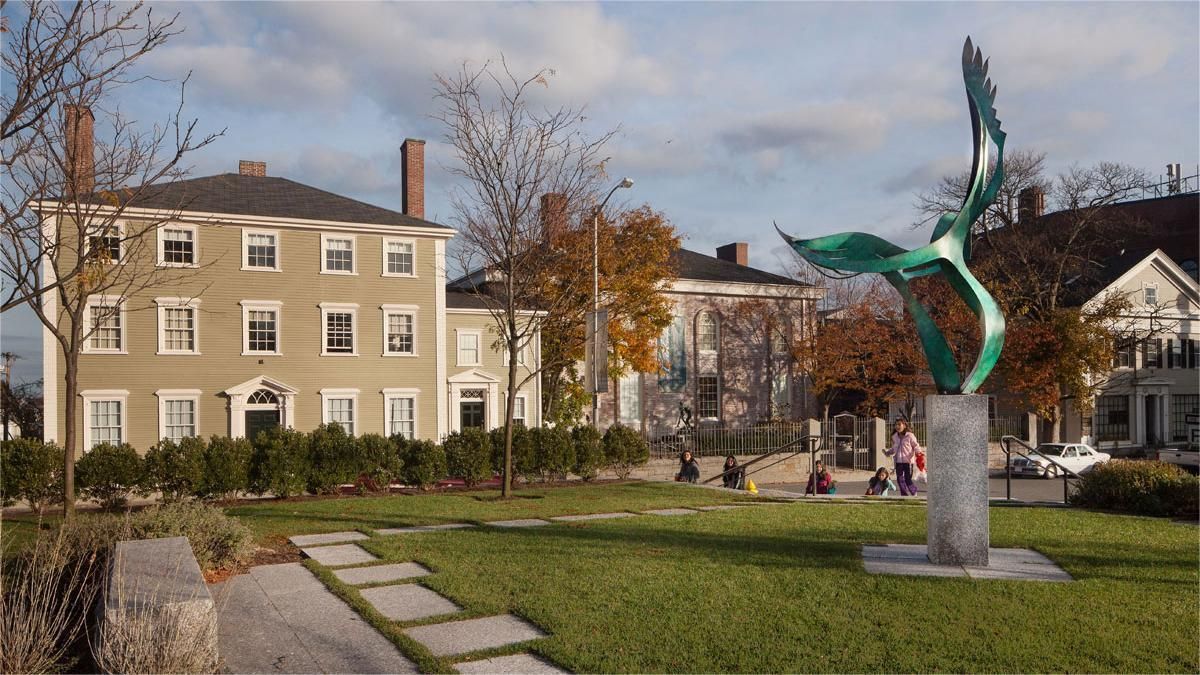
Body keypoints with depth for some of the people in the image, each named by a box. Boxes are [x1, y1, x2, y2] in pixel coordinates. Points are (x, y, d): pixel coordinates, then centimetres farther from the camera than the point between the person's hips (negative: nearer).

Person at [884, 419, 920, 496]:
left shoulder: (910, 436, -7)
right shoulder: (895, 437, 10)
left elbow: (916, 446, -3)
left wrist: (918, 452, -21)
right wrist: (887, 452, 8)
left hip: (908, 461, -5)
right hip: (898, 461, 5)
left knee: (908, 479, -5)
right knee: (900, 479, 5)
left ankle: (914, 493, 18)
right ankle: (905, 495, 17)